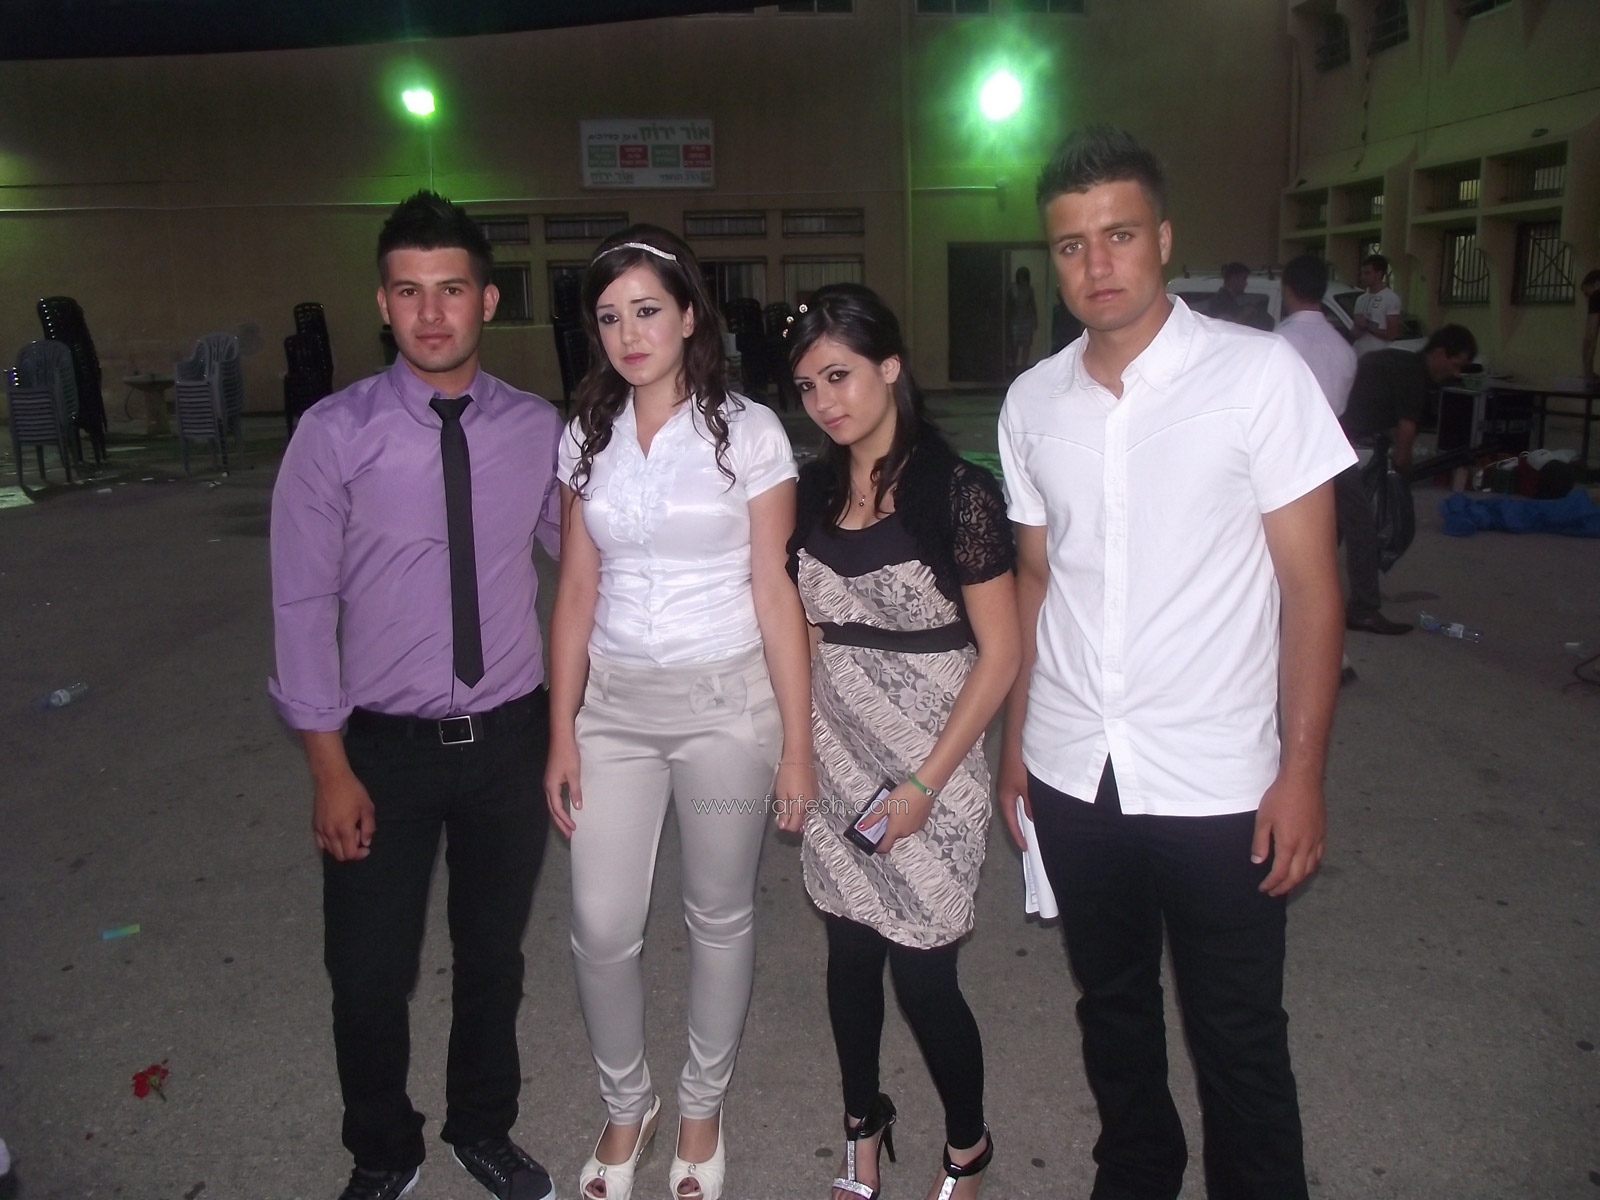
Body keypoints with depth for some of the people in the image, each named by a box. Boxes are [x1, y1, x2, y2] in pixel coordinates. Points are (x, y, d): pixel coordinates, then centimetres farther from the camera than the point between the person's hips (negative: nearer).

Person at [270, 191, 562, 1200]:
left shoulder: (538, 431, -4)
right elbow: (303, 606, -8)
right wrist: (330, 766, -9)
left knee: (495, 955, 19)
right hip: (384, 744, -2)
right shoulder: (335, 434, -10)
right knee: (369, 974, 10)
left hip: (510, 735, 2)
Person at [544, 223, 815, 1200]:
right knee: (601, 929, 4)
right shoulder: (589, 438, 6)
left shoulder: (748, 431, -6)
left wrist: (797, 745, -8)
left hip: (724, 702, -3)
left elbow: (776, 594, -8)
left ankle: (703, 1104, 36)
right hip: (616, 705, 3)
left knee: (720, 918, 11)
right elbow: (578, 592, 7)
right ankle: (627, 1104, 32)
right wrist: (563, 734, 4)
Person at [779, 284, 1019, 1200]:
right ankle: (864, 1125, 41)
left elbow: (999, 655, -11)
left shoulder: (958, 491, -13)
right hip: (835, 763, 5)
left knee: (923, 974, 3)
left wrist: (925, 783, -14)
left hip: (929, 765, -5)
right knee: (850, 953, 15)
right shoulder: (814, 492, 4)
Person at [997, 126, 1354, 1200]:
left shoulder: (1260, 373, -8)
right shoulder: (1032, 403, 4)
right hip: (1072, 776, 4)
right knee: (1113, 1010, 21)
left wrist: (1303, 770, -11)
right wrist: (1018, 738, 10)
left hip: (1216, 784, -4)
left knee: (1239, 1041, 9)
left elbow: (1311, 582, -7)